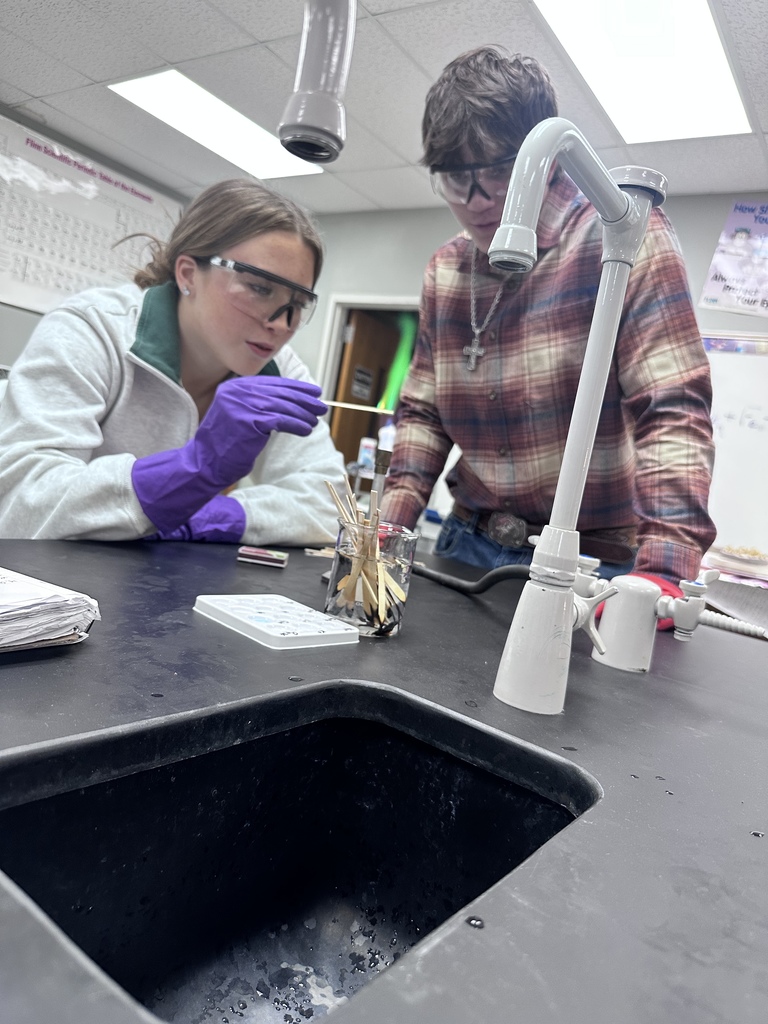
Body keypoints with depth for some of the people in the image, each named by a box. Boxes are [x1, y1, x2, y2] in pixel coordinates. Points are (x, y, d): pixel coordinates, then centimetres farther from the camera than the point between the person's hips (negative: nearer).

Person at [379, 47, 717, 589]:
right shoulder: (445, 271, 8)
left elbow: (672, 411, -18)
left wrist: (662, 573, -29)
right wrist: (389, 526, -2)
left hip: (594, 562, -4)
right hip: (469, 546, 4)